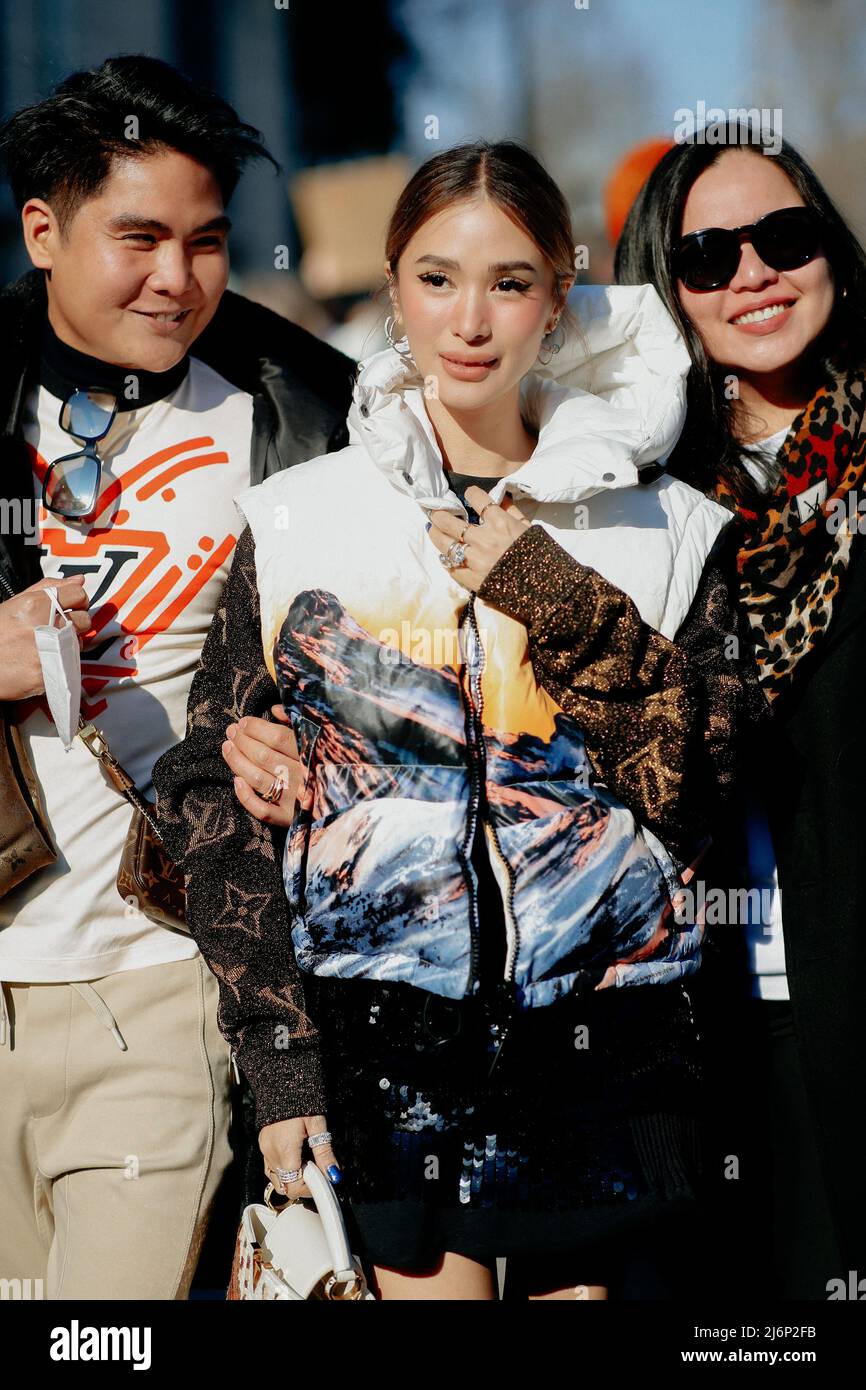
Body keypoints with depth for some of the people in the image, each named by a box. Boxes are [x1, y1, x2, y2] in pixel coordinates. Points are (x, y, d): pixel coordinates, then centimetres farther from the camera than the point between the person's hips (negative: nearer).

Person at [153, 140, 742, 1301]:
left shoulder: (658, 528, 5)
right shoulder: (298, 522, 3)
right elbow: (210, 793, 2)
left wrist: (558, 599, -11)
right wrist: (281, 1061, -4)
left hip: (600, 1029, 1)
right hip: (382, 1030, -1)